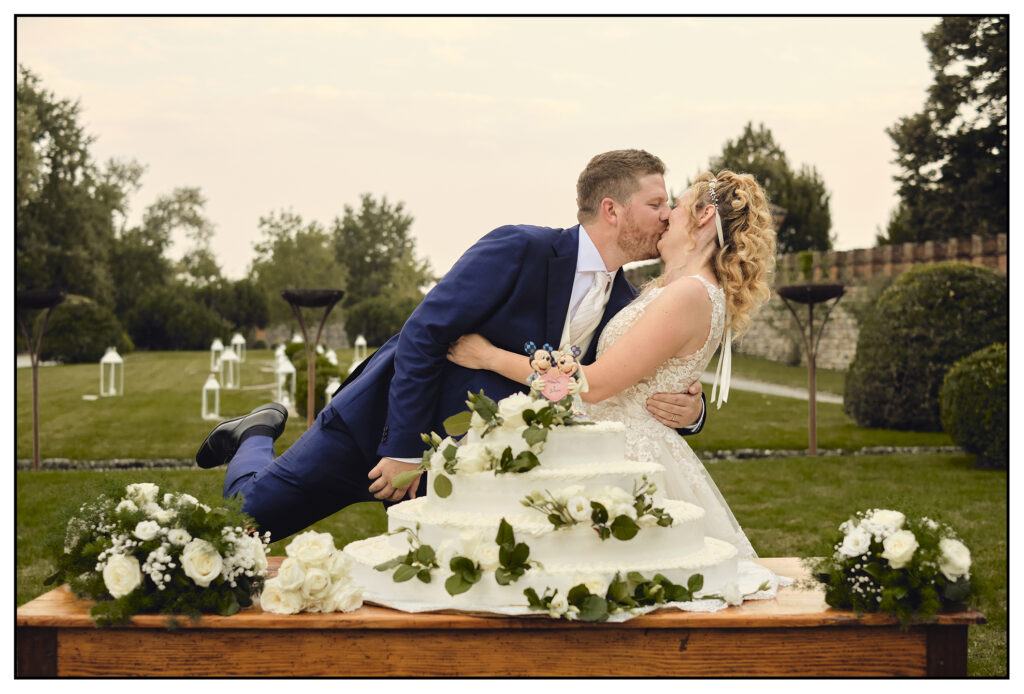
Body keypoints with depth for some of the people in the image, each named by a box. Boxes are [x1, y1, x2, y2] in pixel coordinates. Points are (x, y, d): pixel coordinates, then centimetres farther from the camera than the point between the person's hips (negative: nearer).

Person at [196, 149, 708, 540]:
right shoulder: (519, 249, -20)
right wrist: (404, 450, -23)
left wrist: (687, 411, -21)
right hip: (383, 422, -6)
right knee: (245, 518, -3)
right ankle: (257, 434, 29)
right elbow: (422, 336, -22)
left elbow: (639, 399, 4)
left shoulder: (624, 308, 0)